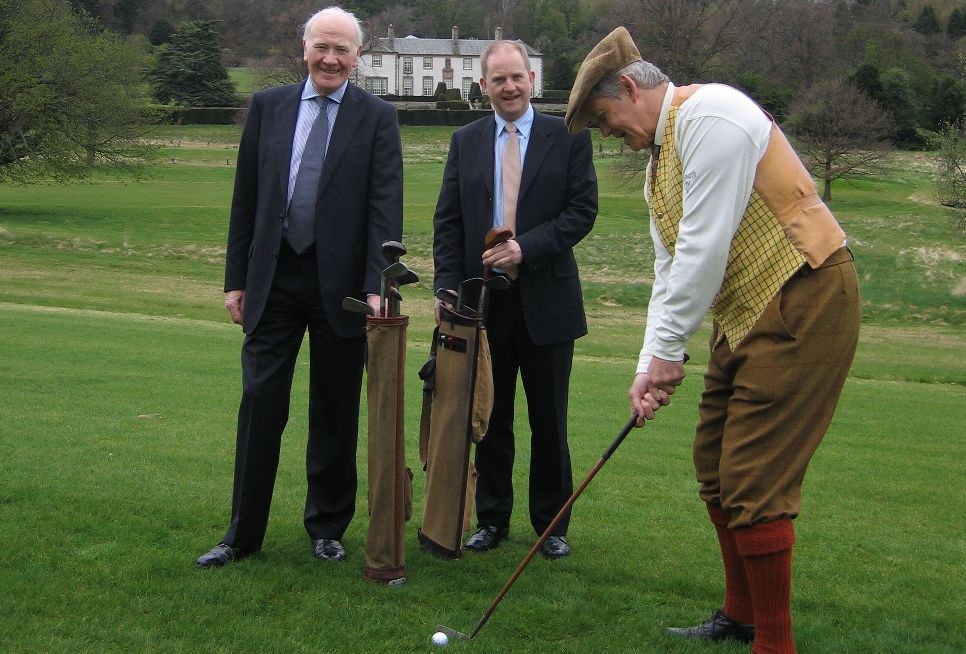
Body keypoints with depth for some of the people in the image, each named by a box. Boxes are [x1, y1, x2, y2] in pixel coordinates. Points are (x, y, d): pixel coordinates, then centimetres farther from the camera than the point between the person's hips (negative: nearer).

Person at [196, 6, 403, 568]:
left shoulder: (377, 117, -1)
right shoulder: (267, 107, 7)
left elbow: (386, 207, -8)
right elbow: (245, 199, 8)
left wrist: (377, 285, -18)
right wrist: (237, 278, 5)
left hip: (340, 284, -2)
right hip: (273, 280, 2)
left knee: (336, 415, 9)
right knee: (260, 406, 4)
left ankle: (328, 530, 23)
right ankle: (244, 533, 15)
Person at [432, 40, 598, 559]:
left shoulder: (567, 136, 0)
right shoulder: (465, 141, 8)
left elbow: (582, 210, -7)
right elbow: (448, 221, 6)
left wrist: (526, 247, -18)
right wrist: (447, 285, -7)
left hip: (546, 299, -2)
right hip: (483, 300, 2)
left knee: (548, 420, 7)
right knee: (490, 418, 10)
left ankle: (552, 524, 20)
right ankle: (492, 520, 22)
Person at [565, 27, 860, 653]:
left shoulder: (710, 114, -16)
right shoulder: (659, 159, 17)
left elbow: (706, 247, -21)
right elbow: (671, 268, 14)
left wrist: (668, 351, -14)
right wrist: (650, 365, 2)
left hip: (802, 301, -10)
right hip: (745, 315, 10)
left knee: (753, 482, -10)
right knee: (715, 465, 15)